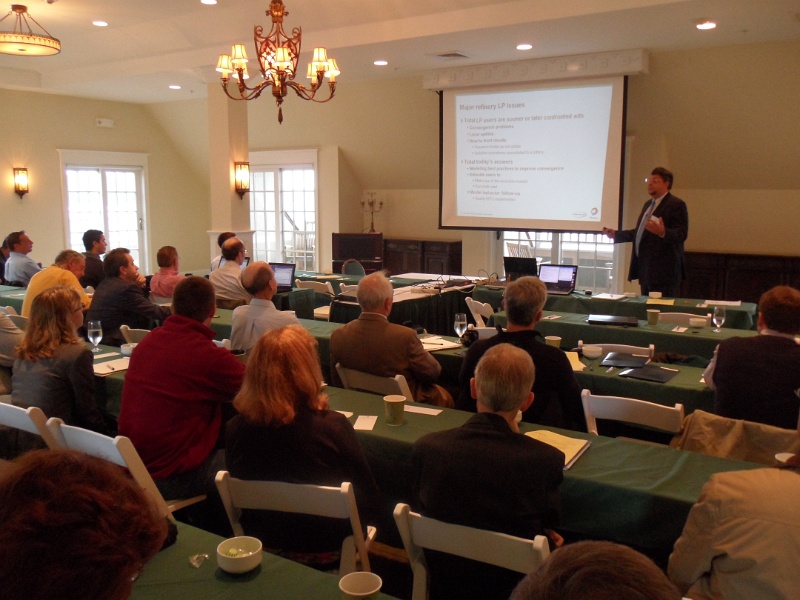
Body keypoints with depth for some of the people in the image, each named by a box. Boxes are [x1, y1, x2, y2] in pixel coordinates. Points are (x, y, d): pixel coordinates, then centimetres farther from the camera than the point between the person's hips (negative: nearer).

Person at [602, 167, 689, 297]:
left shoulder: (676, 204, -9)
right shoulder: (648, 205, 19)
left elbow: (681, 234, -19)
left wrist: (662, 232, -37)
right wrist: (616, 234, 21)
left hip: (664, 270, -9)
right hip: (646, 268, 9)